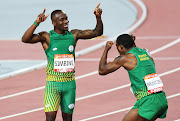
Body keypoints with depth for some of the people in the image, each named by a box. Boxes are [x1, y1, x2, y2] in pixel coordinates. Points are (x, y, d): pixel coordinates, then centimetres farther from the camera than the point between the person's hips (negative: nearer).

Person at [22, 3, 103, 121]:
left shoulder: (74, 35, 5)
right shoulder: (46, 37, -6)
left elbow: (97, 32, 7)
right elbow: (25, 39, -19)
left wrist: (98, 17, -11)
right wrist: (37, 23, -32)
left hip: (69, 83, 3)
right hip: (53, 83, -3)